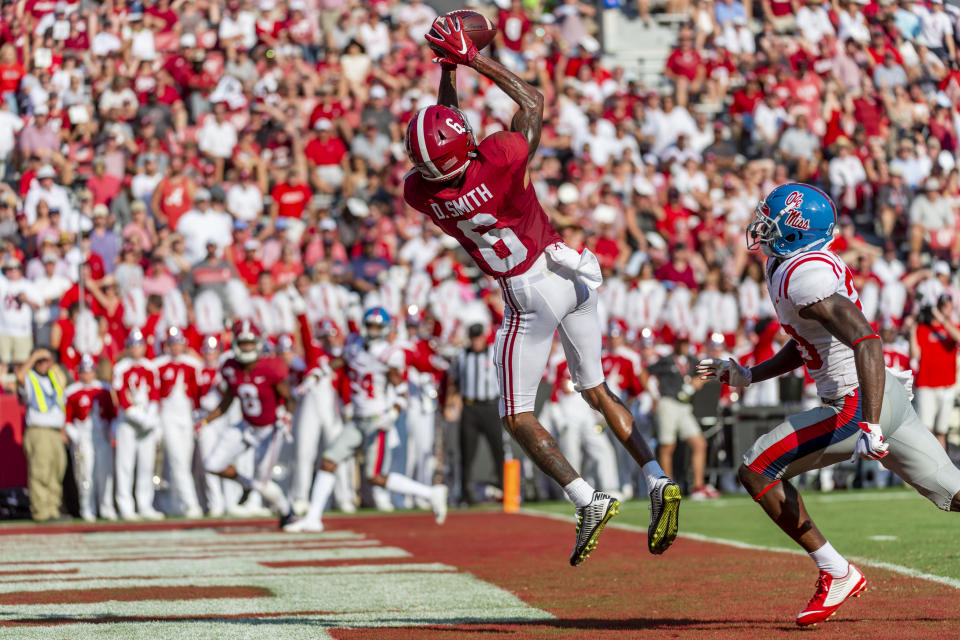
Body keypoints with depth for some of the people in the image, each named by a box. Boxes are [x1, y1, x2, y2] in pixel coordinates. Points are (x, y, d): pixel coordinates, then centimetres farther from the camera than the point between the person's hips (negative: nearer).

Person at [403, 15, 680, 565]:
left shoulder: (419, 192, -19)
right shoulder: (500, 159, -24)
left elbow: (446, 123, 3)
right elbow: (533, 102, -2)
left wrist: (448, 69, 9)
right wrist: (473, 58, -1)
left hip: (530, 295, -2)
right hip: (570, 273, 2)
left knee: (518, 417, 11)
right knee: (597, 391, 18)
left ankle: (587, 499, -6)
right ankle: (660, 482, 7)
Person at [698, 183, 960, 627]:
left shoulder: (804, 274, -18)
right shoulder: (794, 268, 13)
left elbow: (866, 342, -27)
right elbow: (802, 349, 29)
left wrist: (870, 426, -32)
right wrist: (747, 376, 25)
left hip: (858, 404, -10)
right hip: (888, 395, 10)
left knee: (757, 471, -4)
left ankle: (836, 574, 0)